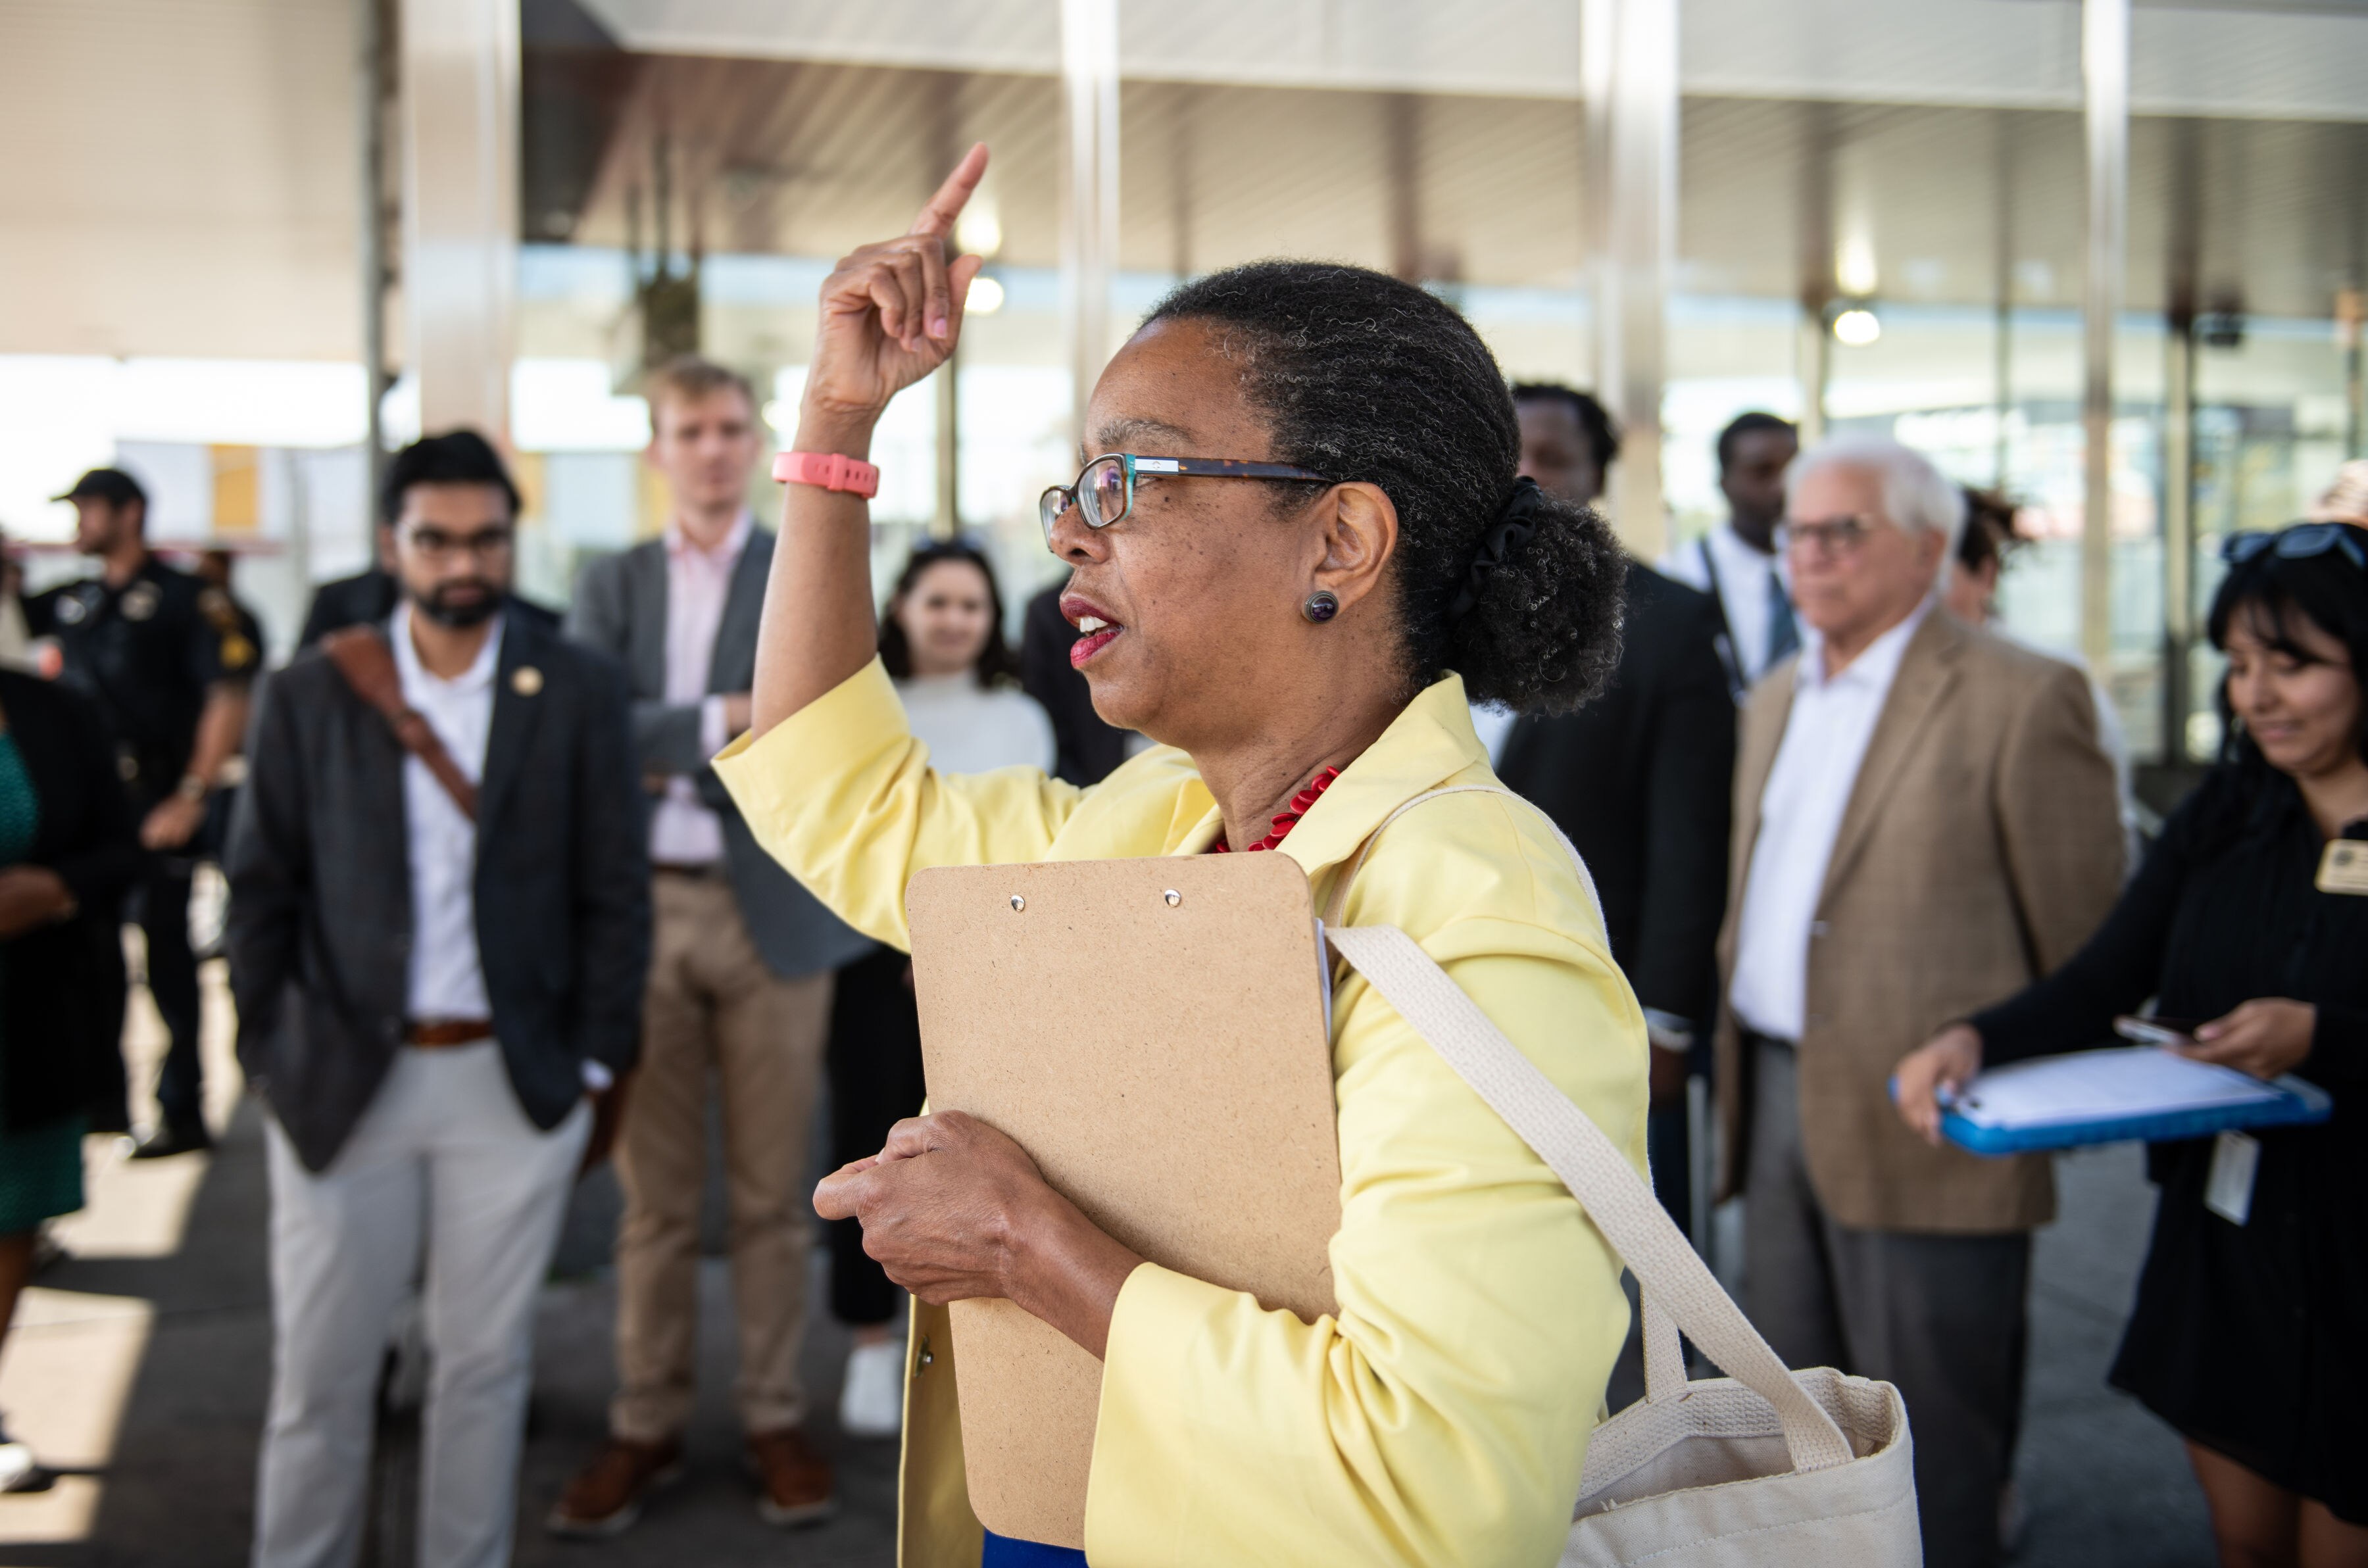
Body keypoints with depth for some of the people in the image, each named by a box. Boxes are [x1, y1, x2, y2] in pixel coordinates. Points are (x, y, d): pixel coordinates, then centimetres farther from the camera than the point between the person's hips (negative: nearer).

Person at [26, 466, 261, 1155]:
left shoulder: (186, 600, -5)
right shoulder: (71, 602, 14)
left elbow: (230, 698, -11)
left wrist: (192, 796, -17)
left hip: (155, 807, -6)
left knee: (167, 959, -1)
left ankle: (181, 1113, 6)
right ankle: (101, 1096, 24)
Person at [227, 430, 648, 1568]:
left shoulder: (578, 693, 0)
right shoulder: (310, 694, 2)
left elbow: (615, 895, 1)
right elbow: (261, 891, 4)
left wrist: (595, 1067, -2)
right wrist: (267, 1060, 0)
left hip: (516, 1084, 0)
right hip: (341, 1080, 0)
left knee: (484, 1362, 9)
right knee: (319, 1369, 7)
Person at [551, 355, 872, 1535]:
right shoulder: (611, 586, 11)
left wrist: (655, 757, -10)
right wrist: (717, 727, -15)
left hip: (770, 907, -2)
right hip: (640, 907, 2)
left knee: (771, 1191, 5)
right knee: (652, 1192, 8)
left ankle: (774, 1419, 17)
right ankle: (646, 1425, 18)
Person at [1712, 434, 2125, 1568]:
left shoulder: (2021, 700, -10)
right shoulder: (1777, 697, 15)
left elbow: (2086, 947, -9)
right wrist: (1737, 1065, 14)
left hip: (1924, 1125, -7)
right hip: (1776, 1100, 7)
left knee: (1928, 1463, 4)